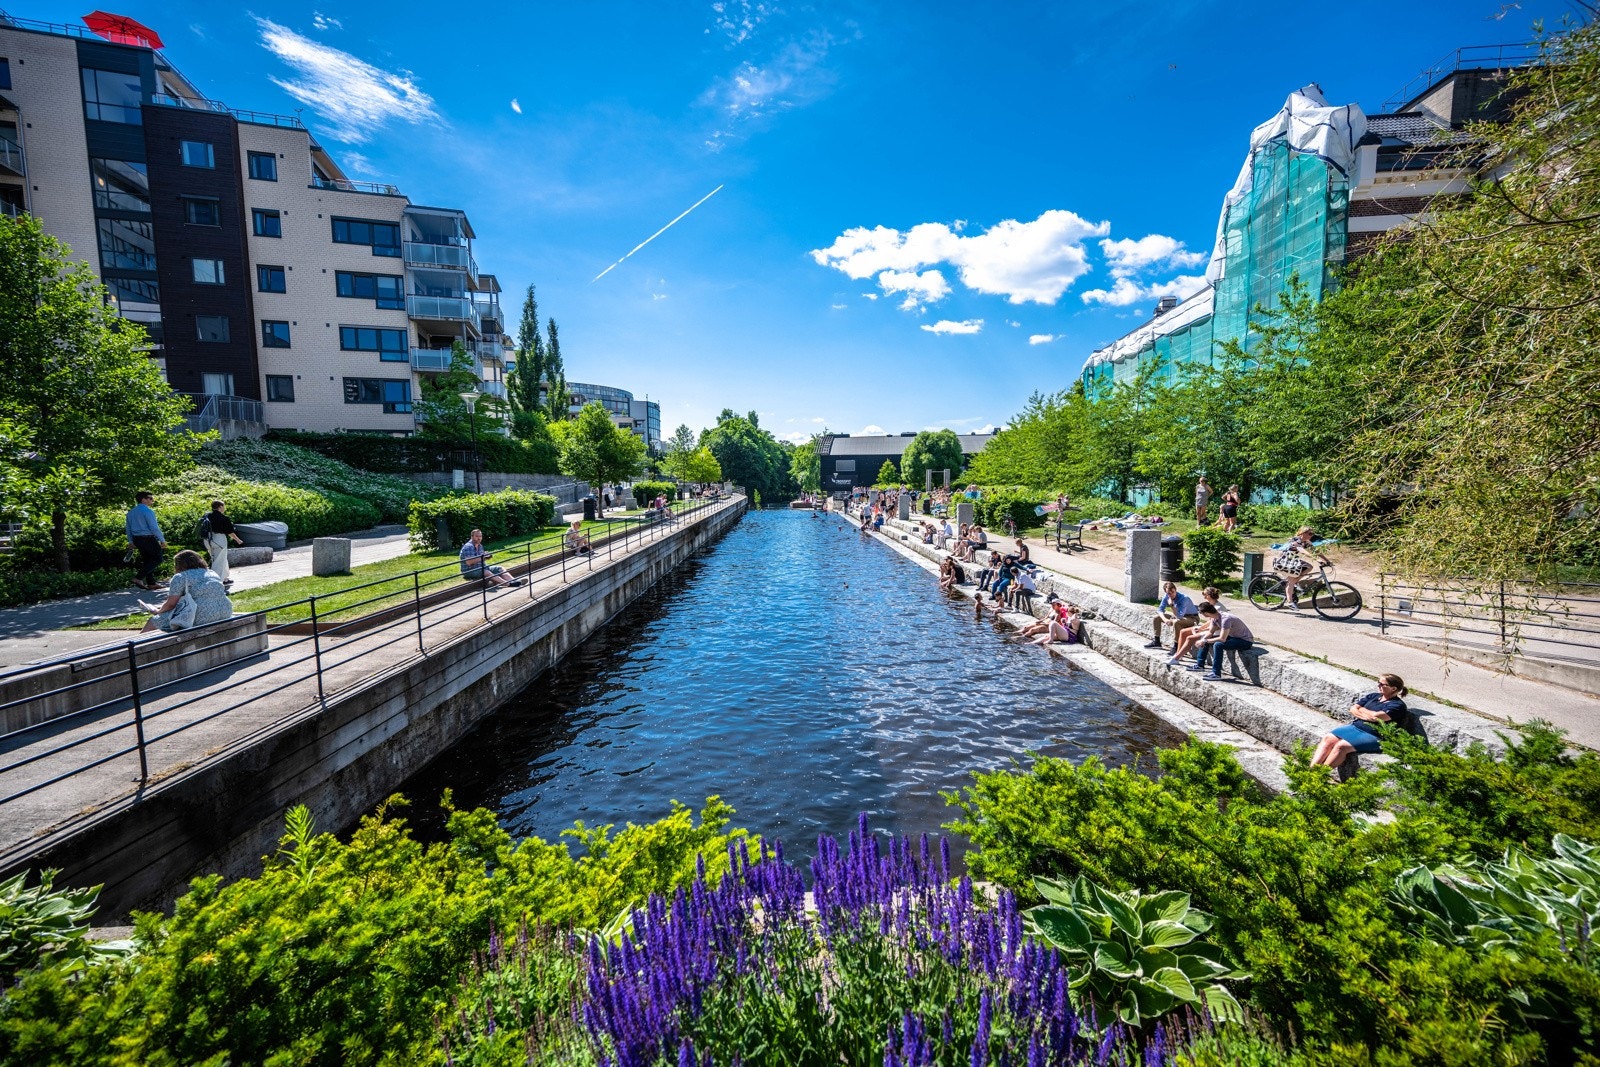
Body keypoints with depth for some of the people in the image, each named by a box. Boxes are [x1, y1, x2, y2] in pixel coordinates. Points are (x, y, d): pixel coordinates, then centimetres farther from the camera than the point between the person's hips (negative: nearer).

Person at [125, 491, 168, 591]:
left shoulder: (131, 512, 13)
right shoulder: (148, 511, -14)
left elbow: (128, 527, 19)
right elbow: (154, 527, -18)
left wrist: (131, 541, 25)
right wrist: (162, 540, -14)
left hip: (137, 539, 9)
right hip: (148, 539, -9)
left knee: (146, 560, 14)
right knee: (157, 559, 0)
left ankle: (151, 583, 15)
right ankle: (138, 578, -8)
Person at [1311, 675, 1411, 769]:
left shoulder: (1398, 705, -3)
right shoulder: (1373, 696, 18)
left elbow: (1376, 716, -16)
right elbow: (1353, 709, 11)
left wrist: (1362, 709, 2)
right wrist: (1367, 716, -7)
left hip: (1372, 735, -7)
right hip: (1354, 726, 7)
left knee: (1341, 746, -29)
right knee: (1328, 739, -18)